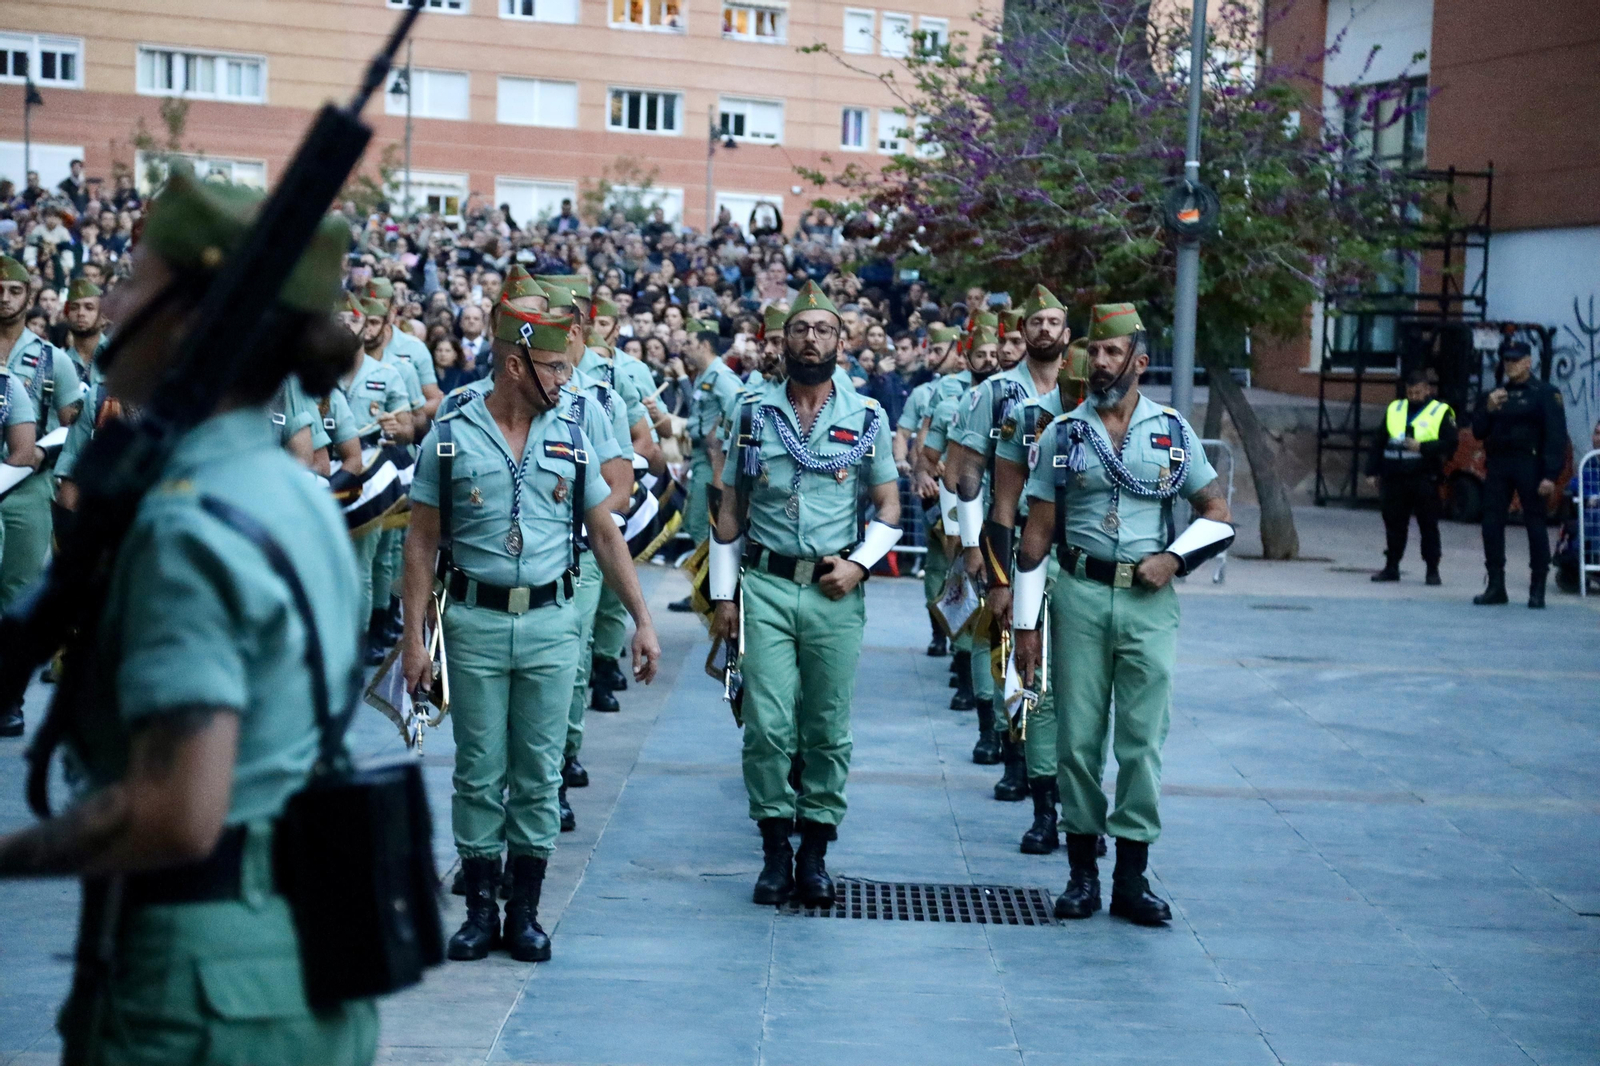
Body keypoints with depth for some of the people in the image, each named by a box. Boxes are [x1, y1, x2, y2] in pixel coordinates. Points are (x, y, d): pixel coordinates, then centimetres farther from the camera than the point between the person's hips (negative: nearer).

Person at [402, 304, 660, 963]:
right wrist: (413, 637, -3)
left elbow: (604, 533, 9)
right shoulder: (451, 436, -1)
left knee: (539, 774, 4)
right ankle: (480, 909, 13)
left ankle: (525, 912, 13)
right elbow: (423, 542, 2)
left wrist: (642, 619, 5)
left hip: (552, 622, 1)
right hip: (474, 619, -1)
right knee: (479, 772, 4)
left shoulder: (576, 429, 5)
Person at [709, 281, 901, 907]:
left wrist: (860, 562, -7)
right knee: (768, 726, -6)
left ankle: (815, 852, 13)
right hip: (765, 586, 0)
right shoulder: (754, 413, 6)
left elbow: (889, 506, 9)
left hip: (834, 592, 0)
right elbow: (731, 508, 9)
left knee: (828, 730, 3)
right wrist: (723, 593, 5)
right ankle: (775, 850, 6)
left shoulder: (866, 418, 5)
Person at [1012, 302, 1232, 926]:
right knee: (1078, 738, 2)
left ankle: (1132, 876, 6)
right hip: (1079, 598, 0)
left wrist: (1175, 557, -6)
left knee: (1143, 739, -1)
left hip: (1149, 601, 0)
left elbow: (1218, 514, 12)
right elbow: (1036, 534, 5)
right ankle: (1082, 870, 14)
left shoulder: (1173, 432, 7)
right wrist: (1025, 622, 1)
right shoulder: (1063, 434, 6)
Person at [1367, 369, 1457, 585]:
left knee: (1428, 526, 0)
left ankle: (1432, 570, 6)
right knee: (1394, 524, 8)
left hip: (1425, 480, -4)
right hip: (1395, 478, 4)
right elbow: (1380, 443, 14)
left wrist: (1422, 447, -16)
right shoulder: (1394, 410, 12)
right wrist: (1372, 471, 8)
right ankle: (1391, 567, 17)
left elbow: (1450, 444, -7)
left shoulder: (1441, 413, 0)